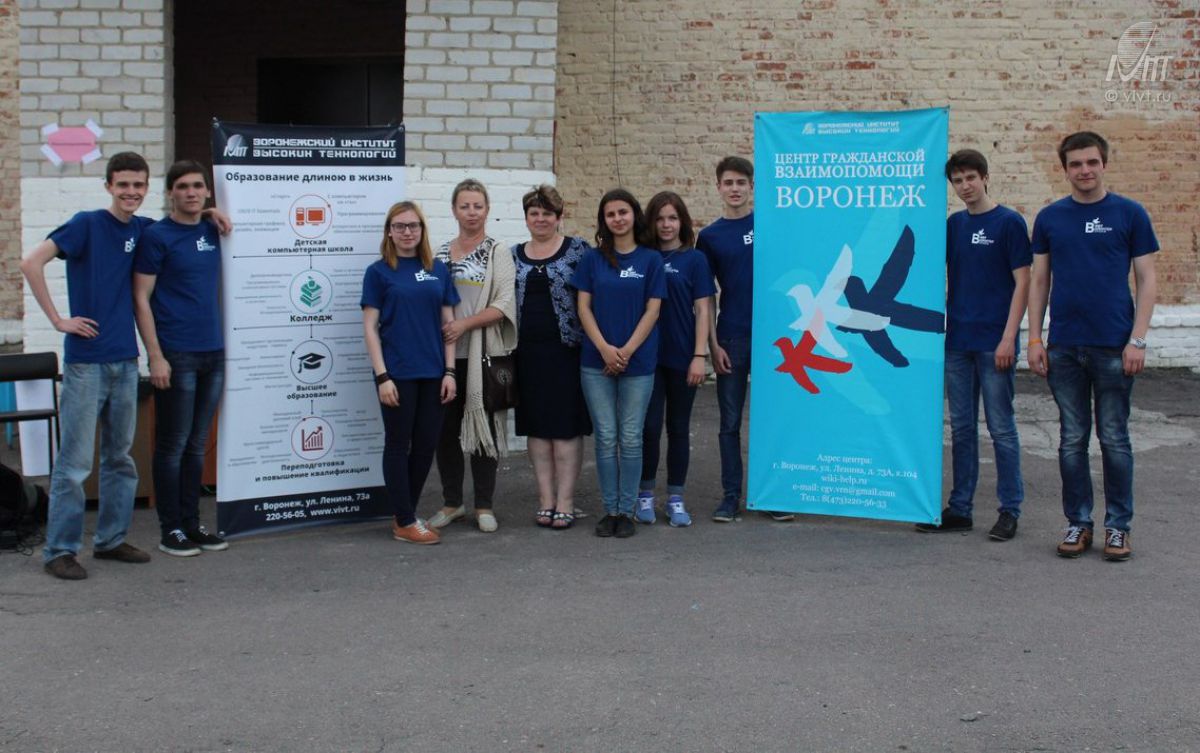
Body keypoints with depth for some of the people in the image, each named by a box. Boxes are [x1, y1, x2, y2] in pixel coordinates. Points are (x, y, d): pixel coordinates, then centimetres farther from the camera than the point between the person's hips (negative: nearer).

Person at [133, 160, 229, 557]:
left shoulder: (212, 232, 11)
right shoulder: (156, 236, -5)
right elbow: (141, 298, -8)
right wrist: (155, 356, -13)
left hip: (213, 353, 6)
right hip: (176, 356, -6)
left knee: (197, 445, 11)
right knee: (172, 445, 1)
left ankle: (192, 523, 19)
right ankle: (171, 530, 9)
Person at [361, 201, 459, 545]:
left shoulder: (438, 270, 9)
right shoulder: (379, 272, -1)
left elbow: (448, 322, 10)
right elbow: (370, 327, -4)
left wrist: (449, 371, 2)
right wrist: (382, 376, -11)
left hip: (433, 373, 4)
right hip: (398, 373, -4)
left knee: (426, 445, 8)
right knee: (398, 445, 2)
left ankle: (407, 513, 22)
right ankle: (404, 522, 9)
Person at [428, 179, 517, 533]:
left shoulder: (498, 253, 0)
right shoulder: (441, 253, 11)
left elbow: (505, 305, -9)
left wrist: (464, 323, -16)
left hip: (483, 354, -3)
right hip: (445, 354, 3)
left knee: (484, 426, 3)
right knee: (446, 428, 6)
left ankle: (484, 505, 13)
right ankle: (451, 503, 20)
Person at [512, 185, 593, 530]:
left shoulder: (578, 249, 0)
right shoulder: (515, 255, 11)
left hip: (566, 349, -4)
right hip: (528, 352, 4)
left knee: (567, 425, -1)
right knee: (536, 425, 7)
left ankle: (565, 502, 6)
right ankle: (546, 499, 15)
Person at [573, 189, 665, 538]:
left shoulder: (651, 259, 3)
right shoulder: (592, 259, 7)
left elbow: (652, 310, -1)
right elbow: (584, 307, 3)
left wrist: (627, 351, -10)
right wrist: (604, 348, -10)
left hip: (638, 362, -1)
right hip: (597, 362, 1)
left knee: (630, 439, 2)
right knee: (605, 437, 3)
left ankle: (626, 510, 10)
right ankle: (609, 509, 12)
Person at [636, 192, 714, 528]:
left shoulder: (694, 259, 1)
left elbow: (702, 310, -1)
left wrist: (700, 355, -8)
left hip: (682, 357, -1)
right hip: (648, 355, 1)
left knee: (679, 427, 7)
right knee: (649, 426, 0)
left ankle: (676, 498, 15)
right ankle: (645, 494, 14)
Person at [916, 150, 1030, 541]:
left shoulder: (1009, 222, -5)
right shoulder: (953, 225, 10)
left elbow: (1022, 282, -8)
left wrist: (1008, 338, -14)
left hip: (994, 343, -5)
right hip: (957, 342, 5)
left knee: (1001, 428, 1)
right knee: (961, 428, 10)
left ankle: (1010, 510, 10)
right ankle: (960, 508, 17)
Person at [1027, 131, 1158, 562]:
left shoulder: (1129, 214, 1)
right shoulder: (1050, 218, 7)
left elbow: (1147, 280, 0)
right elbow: (1039, 280, 10)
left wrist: (1138, 340, -8)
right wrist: (1035, 339, 2)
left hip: (1113, 346, -2)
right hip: (1064, 347, 2)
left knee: (1114, 439, 5)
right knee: (1072, 440, 8)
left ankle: (1118, 526, 15)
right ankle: (1078, 523, 18)